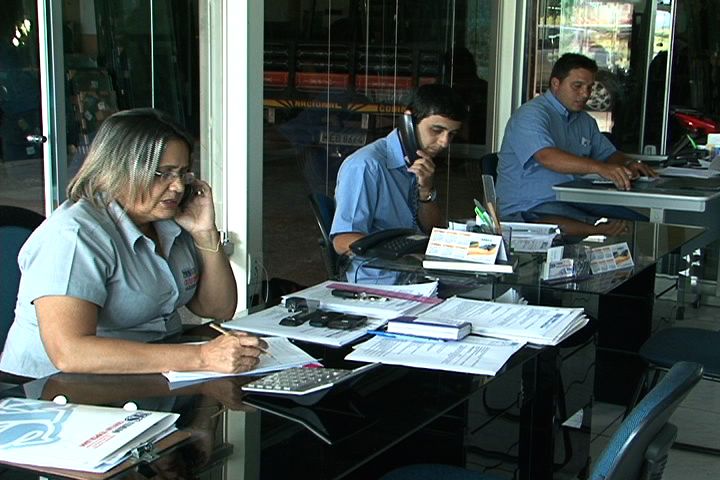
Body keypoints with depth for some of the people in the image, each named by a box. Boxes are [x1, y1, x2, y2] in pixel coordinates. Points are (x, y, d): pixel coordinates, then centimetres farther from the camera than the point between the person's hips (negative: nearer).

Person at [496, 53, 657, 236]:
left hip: (574, 202, 8)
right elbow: (547, 157, -26)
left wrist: (629, 165, 3)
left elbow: (609, 154, 29)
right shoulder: (531, 115, -9)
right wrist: (600, 168, -39)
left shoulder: (585, 121, 21)